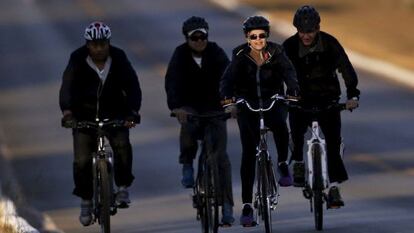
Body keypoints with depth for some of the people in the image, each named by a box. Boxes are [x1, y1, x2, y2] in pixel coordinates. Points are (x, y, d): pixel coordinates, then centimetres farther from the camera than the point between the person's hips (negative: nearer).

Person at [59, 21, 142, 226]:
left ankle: (123, 187, -7)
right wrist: (67, 111, -43)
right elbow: (67, 87, -24)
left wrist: (133, 112, -35)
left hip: (114, 113, 0)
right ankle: (86, 201, 8)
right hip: (85, 115, 0)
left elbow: (132, 87, -18)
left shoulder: (119, 60, -12)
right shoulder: (78, 61, -14)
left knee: (122, 145, -25)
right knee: (82, 161, -9)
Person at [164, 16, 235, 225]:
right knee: (189, 126, -35)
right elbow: (172, 81, -25)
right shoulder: (180, 55, -12)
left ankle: (227, 206, -9)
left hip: (214, 107, 0)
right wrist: (175, 106, -43)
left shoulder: (216, 53, -11)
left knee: (220, 156, -10)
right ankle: (187, 165, -6)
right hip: (189, 106, 0)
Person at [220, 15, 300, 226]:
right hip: (247, 105, 0)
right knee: (249, 152, -8)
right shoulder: (240, 56, -8)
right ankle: (247, 204, -6)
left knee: (280, 126, -34)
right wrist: (227, 98, -40)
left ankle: (282, 164, -6)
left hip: (273, 102, 0)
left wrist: (293, 92, -43)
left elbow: (289, 73, -22)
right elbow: (228, 78, -20)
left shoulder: (276, 53, -8)